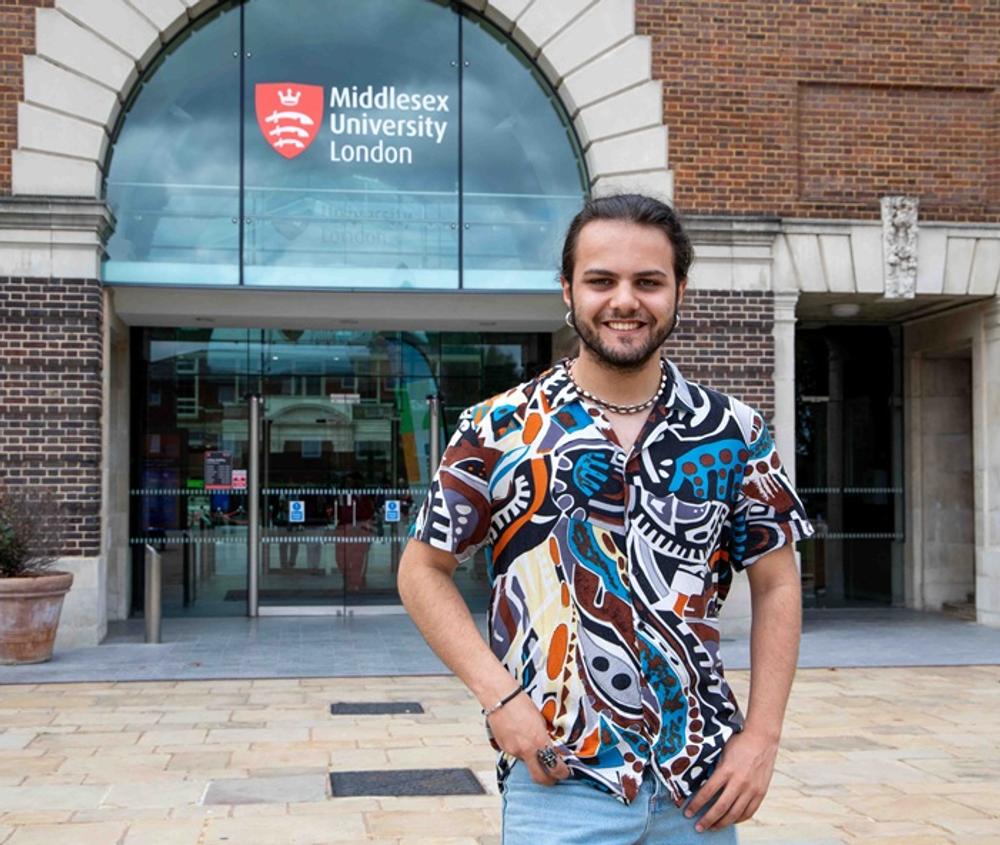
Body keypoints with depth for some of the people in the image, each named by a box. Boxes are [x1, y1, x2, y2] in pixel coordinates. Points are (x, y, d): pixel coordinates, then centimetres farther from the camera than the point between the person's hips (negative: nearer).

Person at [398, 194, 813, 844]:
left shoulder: (736, 436, 1)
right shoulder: (499, 431, -5)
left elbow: (776, 585, 6)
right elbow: (424, 571, 1)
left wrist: (762, 736, -3)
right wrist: (499, 693, -10)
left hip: (702, 785, 3)